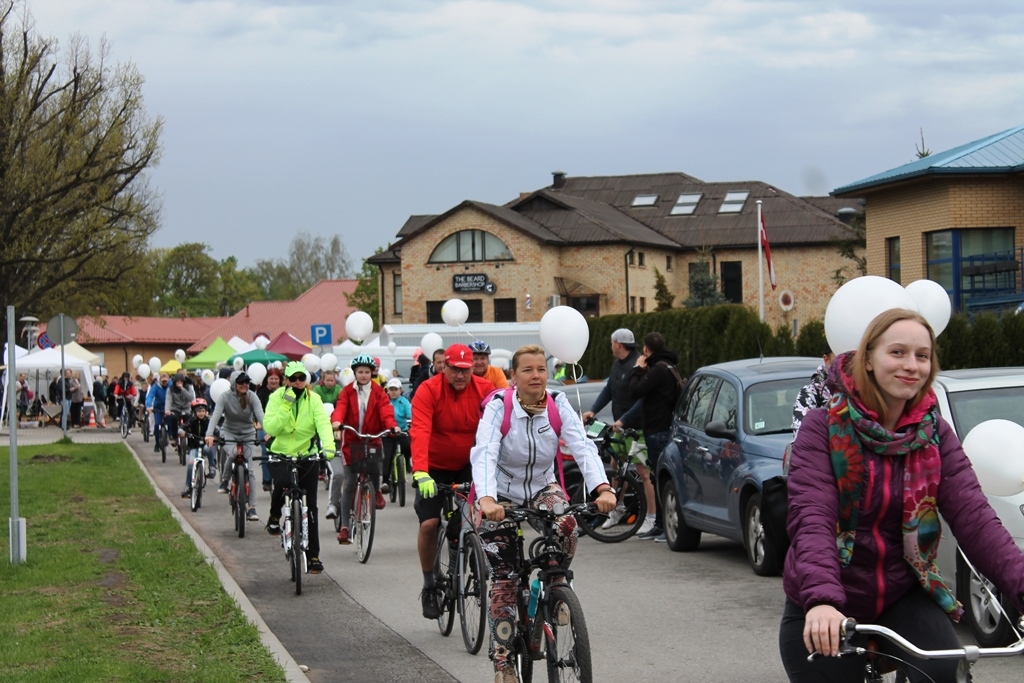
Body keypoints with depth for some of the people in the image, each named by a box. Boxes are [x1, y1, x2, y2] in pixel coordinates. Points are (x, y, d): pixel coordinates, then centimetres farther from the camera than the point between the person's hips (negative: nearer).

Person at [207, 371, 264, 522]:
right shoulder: (225, 396, -15)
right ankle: (224, 481, -2)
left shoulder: (252, 396, -14)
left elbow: (260, 415, -25)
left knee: (249, 470, -5)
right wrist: (209, 434, -42)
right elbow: (216, 415, -26)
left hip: (247, 434, 1)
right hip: (229, 432, -1)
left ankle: (251, 508, -3)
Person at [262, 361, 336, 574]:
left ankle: (313, 555, 9)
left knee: (310, 506, 1)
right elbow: (270, 428, -18)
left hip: (307, 455, 1)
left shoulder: (313, 399, -5)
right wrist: (286, 406, -26)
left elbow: (323, 423, -21)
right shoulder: (276, 398, -6)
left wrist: (328, 446, -38)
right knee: (282, 482, -33)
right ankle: (274, 516, -1)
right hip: (280, 454, -1)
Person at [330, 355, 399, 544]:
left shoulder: (378, 392, 4)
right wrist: (337, 424, -36)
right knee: (349, 485, -2)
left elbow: (386, 410, -12)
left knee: (374, 468, -25)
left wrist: (392, 425, -33)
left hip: (373, 440, 0)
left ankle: (376, 490, 11)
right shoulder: (347, 392, 3)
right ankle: (344, 526, 3)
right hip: (351, 441, 0)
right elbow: (340, 408, -14)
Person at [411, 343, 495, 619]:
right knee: (429, 523, -9)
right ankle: (429, 586, 10)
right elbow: (420, 432, -30)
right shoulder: (428, 391, -19)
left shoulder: (484, 389, -12)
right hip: (435, 468, -1)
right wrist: (420, 472, -43)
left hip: (470, 466, 1)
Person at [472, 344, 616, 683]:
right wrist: (487, 499, -51)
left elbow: (583, 447, -25)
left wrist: (603, 488, -42)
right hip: (502, 496, -2)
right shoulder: (499, 407, -20)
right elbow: (484, 454, -33)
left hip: (543, 488, 2)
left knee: (566, 524, -31)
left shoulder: (558, 405, -13)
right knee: (504, 581, -6)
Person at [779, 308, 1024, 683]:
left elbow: (973, 515, -12)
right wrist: (821, 600, -42)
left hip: (903, 596, 2)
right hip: (823, 612, -2)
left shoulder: (934, 434, 0)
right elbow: (811, 518, -24)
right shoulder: (824, 427, -11)